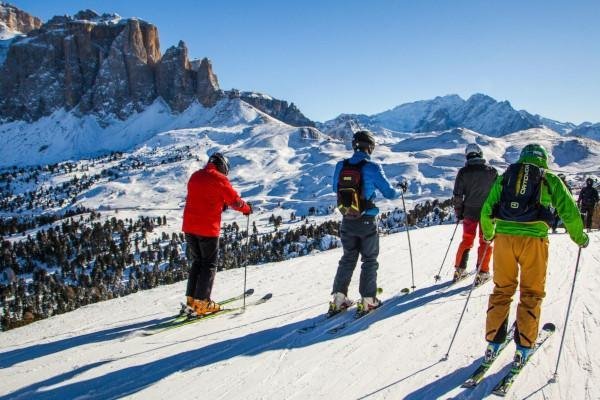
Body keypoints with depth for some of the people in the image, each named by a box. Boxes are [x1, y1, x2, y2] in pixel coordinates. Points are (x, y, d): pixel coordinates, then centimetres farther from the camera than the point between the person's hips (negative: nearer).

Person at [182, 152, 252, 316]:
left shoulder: (195, 176, 13)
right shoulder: (219, 179, -8)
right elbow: (235, 200, -4)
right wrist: (247, 208, 14)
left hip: (189, 227, 7)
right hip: (207, 229, -7)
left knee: (197, 262, 18)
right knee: (209, 265, 4)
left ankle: (191, 299, 19)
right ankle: (202, 303, 4)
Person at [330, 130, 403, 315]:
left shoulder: (341, 166, -3)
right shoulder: (372, 167, -16)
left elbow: (335, 188, 14)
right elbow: (389, 192, -9)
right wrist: (401, 190, 12)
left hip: (347, 221, 4)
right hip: (366, 222, -4)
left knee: (348, 258, 18)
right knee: (369, 260, 12)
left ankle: (338, 299, 17)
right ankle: (367, 300, 14)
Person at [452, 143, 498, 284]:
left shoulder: (463, 172, -6)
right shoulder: (491, 171, -6)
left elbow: (457, 195, -4)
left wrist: (458, 213, 6)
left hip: (469, 212, 1)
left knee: (466, 240, 15)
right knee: (485, 242, 10)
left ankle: (459, 270, 16)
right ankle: (482, 272, 10)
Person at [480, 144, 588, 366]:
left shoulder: (504, 178, 17)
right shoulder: (550, 180, 12)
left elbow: (487, 210, 14)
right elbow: (569, 212, 8)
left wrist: (488, 235, 30)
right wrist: (580, 238, 24)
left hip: (504, 237, 2)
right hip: (533, 239, -2)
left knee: (502, 290, 13)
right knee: (531, 294, 11)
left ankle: (493, 343, 16)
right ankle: (523, 347, 12)